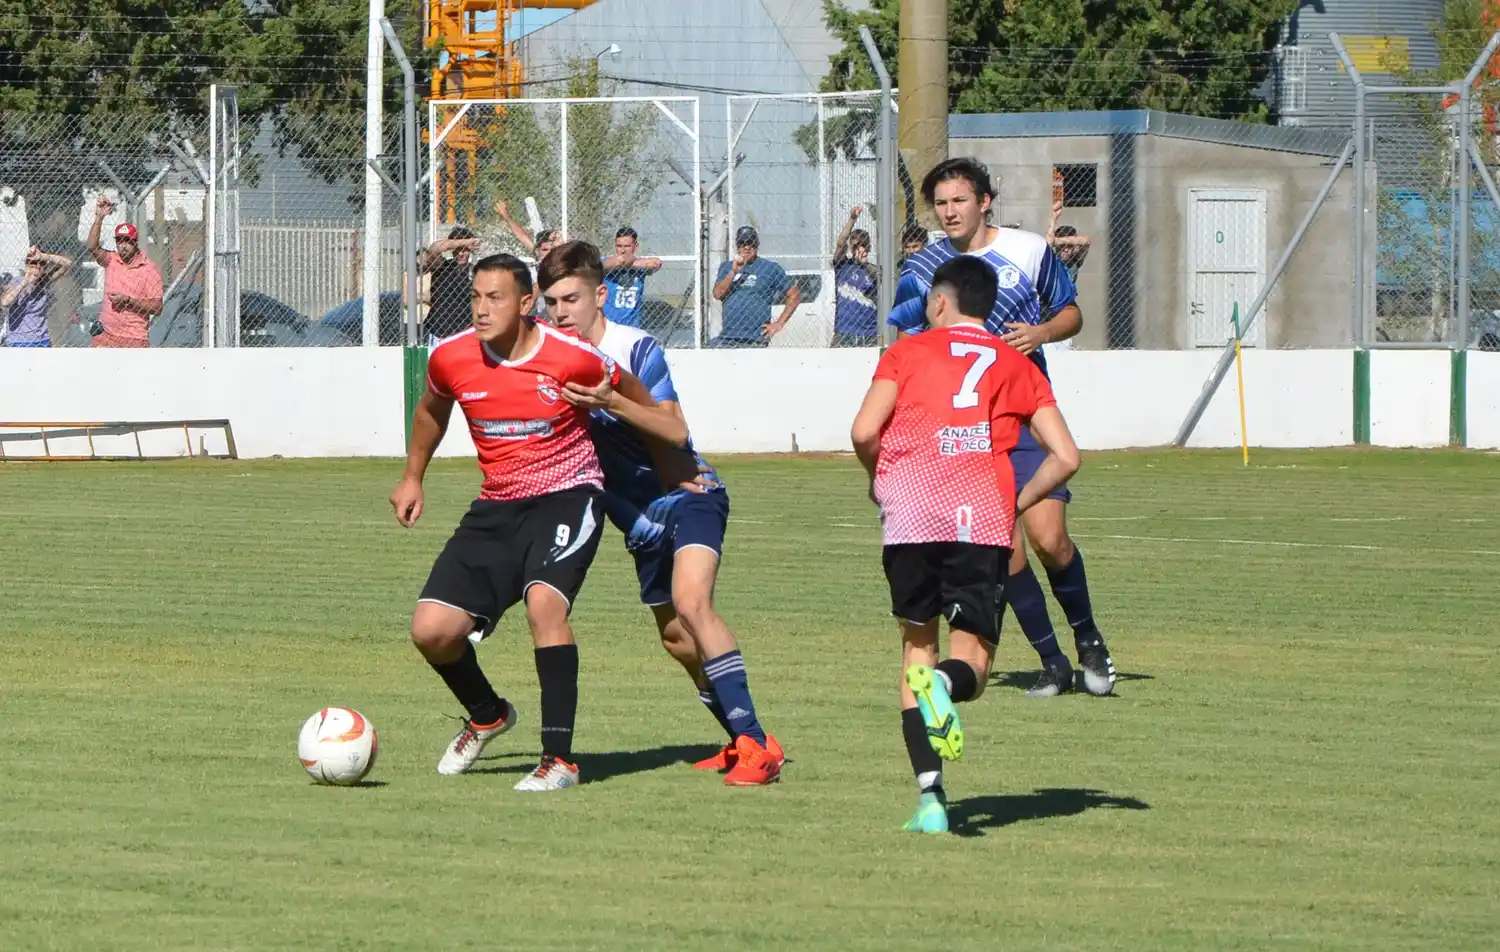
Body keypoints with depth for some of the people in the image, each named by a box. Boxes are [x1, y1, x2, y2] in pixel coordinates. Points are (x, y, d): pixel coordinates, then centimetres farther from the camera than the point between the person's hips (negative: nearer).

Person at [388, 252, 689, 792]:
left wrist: (674, 438, 12)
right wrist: (412, 477, 25)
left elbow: (628, 393, 6)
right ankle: (487, 716, 25)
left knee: (544, 601, -32)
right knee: (431, 631, -8)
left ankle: (560, 759, -24)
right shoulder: (451, 358, -5)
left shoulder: (571, 357, -15)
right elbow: (432, 411, 20)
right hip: (497, 506, 4)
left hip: (566, 495, -4)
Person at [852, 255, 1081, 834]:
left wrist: (878, 481, 20)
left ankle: (929, 796, 0)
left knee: (917, 644, 14)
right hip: (985, 514, 0)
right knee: (972, 658, 5)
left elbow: (864, 432, 1)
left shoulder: (908, 352, 15)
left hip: (911, 509, 0)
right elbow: (1065, 457, 11)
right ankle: (946, 684, -35)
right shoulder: (1017, 366, 20)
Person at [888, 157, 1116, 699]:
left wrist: (1042, 333, -10)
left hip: (1028, 416, -1)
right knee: (1005, 549, -5)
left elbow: (1071, 314, 12)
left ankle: (1087, 638, 11)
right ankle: (1052, 662, 8)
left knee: (1048, 537, -13)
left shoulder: (1028, 250, 2)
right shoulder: (921, 270, 4)